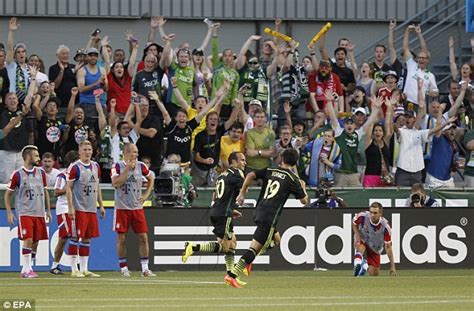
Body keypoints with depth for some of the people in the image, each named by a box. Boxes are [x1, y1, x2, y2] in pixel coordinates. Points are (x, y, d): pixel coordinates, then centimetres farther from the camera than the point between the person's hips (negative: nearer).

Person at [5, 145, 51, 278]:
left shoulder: (41, 172, 9)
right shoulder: (18, 175, -5)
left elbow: (45, 192, 19)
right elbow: (7, 194, 2)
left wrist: (48, 210, 15)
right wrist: (9, 213, -5)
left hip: (39, 213, 5)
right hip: (24, 213, -5)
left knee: (35, 242, 5)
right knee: (28, 240, -14)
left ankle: (28, 268, 14)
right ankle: (26, 270, -12)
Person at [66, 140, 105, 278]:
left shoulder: (95, 167, 13)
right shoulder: (75, 167, -7)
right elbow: (68, 188, -8)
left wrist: (101, 205, 17)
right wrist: (70, 208, -14)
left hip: (91, 208, 7)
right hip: (79, 208, -7)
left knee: (87, 239, 8)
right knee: (75, 237, -5)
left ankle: (84, 269, 13)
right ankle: (74, 270, -2)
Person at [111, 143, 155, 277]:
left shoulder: (140, 166, 4)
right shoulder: (117, 166, -6)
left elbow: (150, 179, 20)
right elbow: (115, 183, -20)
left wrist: (146, 194, 7)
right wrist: (127, 168, -19)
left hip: (137, 207, 3)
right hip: (122, 208, -3)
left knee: (143, 237, -2)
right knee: (121, 238, 0)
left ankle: (145, 268, 3)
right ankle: (124, 268, 9)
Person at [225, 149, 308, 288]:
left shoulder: (269, 171, 12)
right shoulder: (292, 178, -1)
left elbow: (251, 175, 0)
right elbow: (304, 200, 5)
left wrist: (242, 193, 7)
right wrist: (303, 187, 25)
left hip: (258, 212, 7)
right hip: (270, 216, -7)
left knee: (276, 238, 27)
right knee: (255, 247, -6)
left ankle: (247, 260, 13)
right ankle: (232, 275, -14)